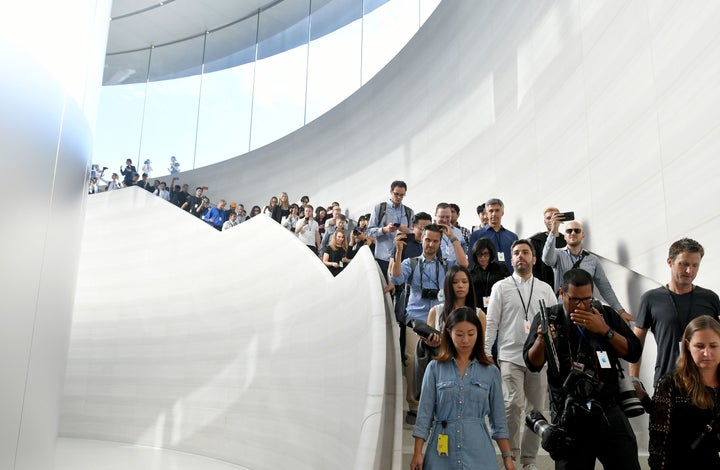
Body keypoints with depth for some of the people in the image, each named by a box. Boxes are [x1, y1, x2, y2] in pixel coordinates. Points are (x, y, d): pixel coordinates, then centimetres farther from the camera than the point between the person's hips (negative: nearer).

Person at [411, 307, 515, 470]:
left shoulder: (490, 372, 5)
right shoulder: (435, 368, 2)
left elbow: (498, 419, 9)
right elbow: (425, 413, 2)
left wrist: (507, 457, 6)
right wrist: (417, 453, -1)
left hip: (478, 452, 1)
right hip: (442, 452, 0)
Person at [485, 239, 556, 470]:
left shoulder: (545, 289, 12)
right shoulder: (501, 287, 5)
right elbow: (491, 323, 1)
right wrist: (484, 354, -7)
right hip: (510, 357, -3)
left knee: (536, 409, 6)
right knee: (513, 405, -14)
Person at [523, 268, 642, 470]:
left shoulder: (606, 315, 5)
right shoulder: (548, 318, -1)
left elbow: (633, 352, -1)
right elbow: (532, 364, -6)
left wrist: (604, 330, -15)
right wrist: (541, 340, -27)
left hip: (609, 410, 2)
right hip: (568, 416, -1)